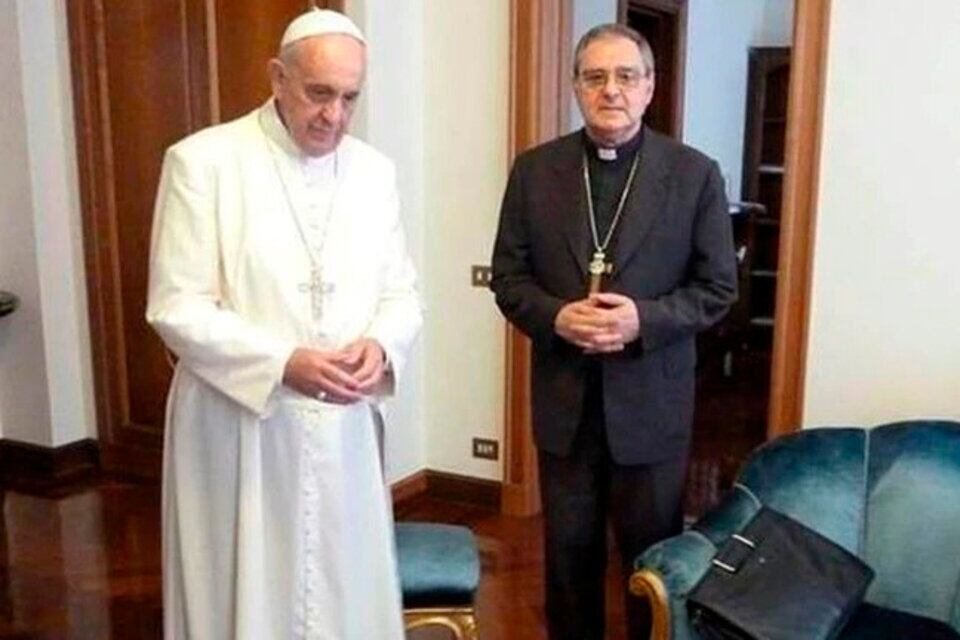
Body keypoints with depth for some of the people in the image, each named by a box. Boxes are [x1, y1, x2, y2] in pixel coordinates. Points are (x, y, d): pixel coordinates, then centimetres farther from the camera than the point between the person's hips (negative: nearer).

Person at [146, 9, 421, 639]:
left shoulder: (375, 171, 5)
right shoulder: (202, 161, -9)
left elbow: (402, 293, 8)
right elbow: (176, 307, -12)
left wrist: (381, 344, -15)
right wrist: (281, 363, -24)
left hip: (344, 427, 4)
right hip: (236, 426, -4)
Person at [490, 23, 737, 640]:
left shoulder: (695, 174, -4)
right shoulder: (534, 170, 1)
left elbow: (718, 286, -3)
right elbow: (508, 275, 2)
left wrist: (643, 319, -20)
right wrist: (556, 316, -17)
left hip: (652, 400, -1)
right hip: (564, 397, 2)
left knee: (654, 552, 14)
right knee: (569, 549, 17)